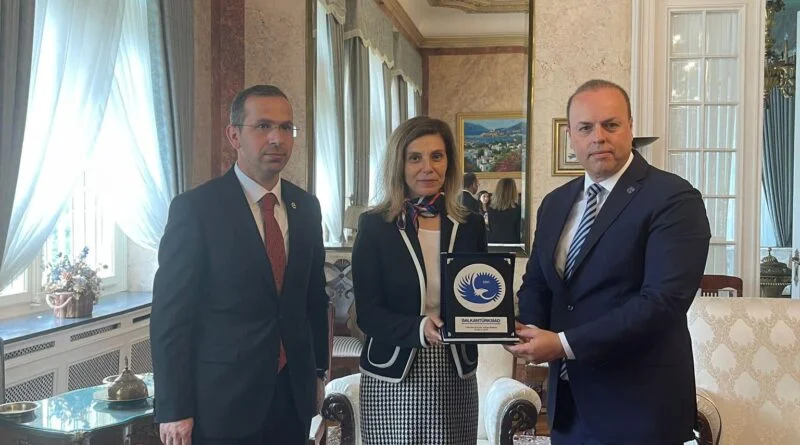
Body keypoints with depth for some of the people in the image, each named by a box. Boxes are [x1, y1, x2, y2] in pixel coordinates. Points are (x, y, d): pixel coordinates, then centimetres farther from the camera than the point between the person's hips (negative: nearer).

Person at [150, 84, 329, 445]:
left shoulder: (306, 207, 6)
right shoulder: (194, 208, -10)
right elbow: (170, 314, -10)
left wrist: (318, 368, 10)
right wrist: (174, 410, -11)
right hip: (221, 401, -4)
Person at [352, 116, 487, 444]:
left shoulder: (470, 225, 3)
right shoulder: (374, 226, -5)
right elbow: (368, 313, -8)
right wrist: (420, 328, -26)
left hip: (456, 378, 3)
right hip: (392, 381, -2)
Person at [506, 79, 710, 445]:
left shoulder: (674, 199, -13)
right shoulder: (555, 203, 9)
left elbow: (663, 300, -22)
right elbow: (535, 283, 14)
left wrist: (564, 343, -22)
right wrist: (530, 329, -8)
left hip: (637, 406, -6)